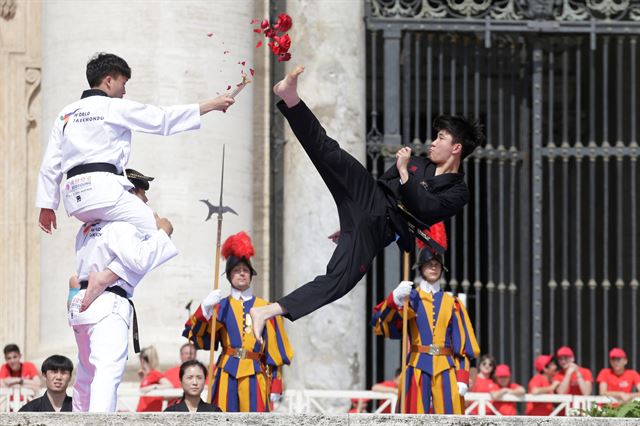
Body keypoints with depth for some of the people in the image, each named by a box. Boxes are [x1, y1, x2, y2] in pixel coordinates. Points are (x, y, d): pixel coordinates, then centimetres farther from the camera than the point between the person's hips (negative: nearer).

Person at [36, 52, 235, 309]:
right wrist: (212, 105, 10)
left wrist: (46, 206, 21)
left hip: (73, 197, 8)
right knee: (157, 231, -7)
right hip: (102, 188, -8)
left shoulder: (67, 113, 21)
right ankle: (107, 276, -23)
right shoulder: (115, 108, 3)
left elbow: (50, 163, 18)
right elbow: (164, 120, 3)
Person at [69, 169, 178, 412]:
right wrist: (162, 233, -6)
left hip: (81, 306, 10)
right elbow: (140, 260, -19)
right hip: (108, 306, -10)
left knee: (86, 375, 21)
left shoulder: (89, 226, 20)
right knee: (108, 372, -23)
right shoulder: (121, 225, -8)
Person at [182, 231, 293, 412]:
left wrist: (275, 386, 2)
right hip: (227, 374, 0)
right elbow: (199, 339, -2)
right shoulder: (221, 307, 10)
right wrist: (204, 309, -19)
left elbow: (275, 350, 9)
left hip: (255, 375, 0)